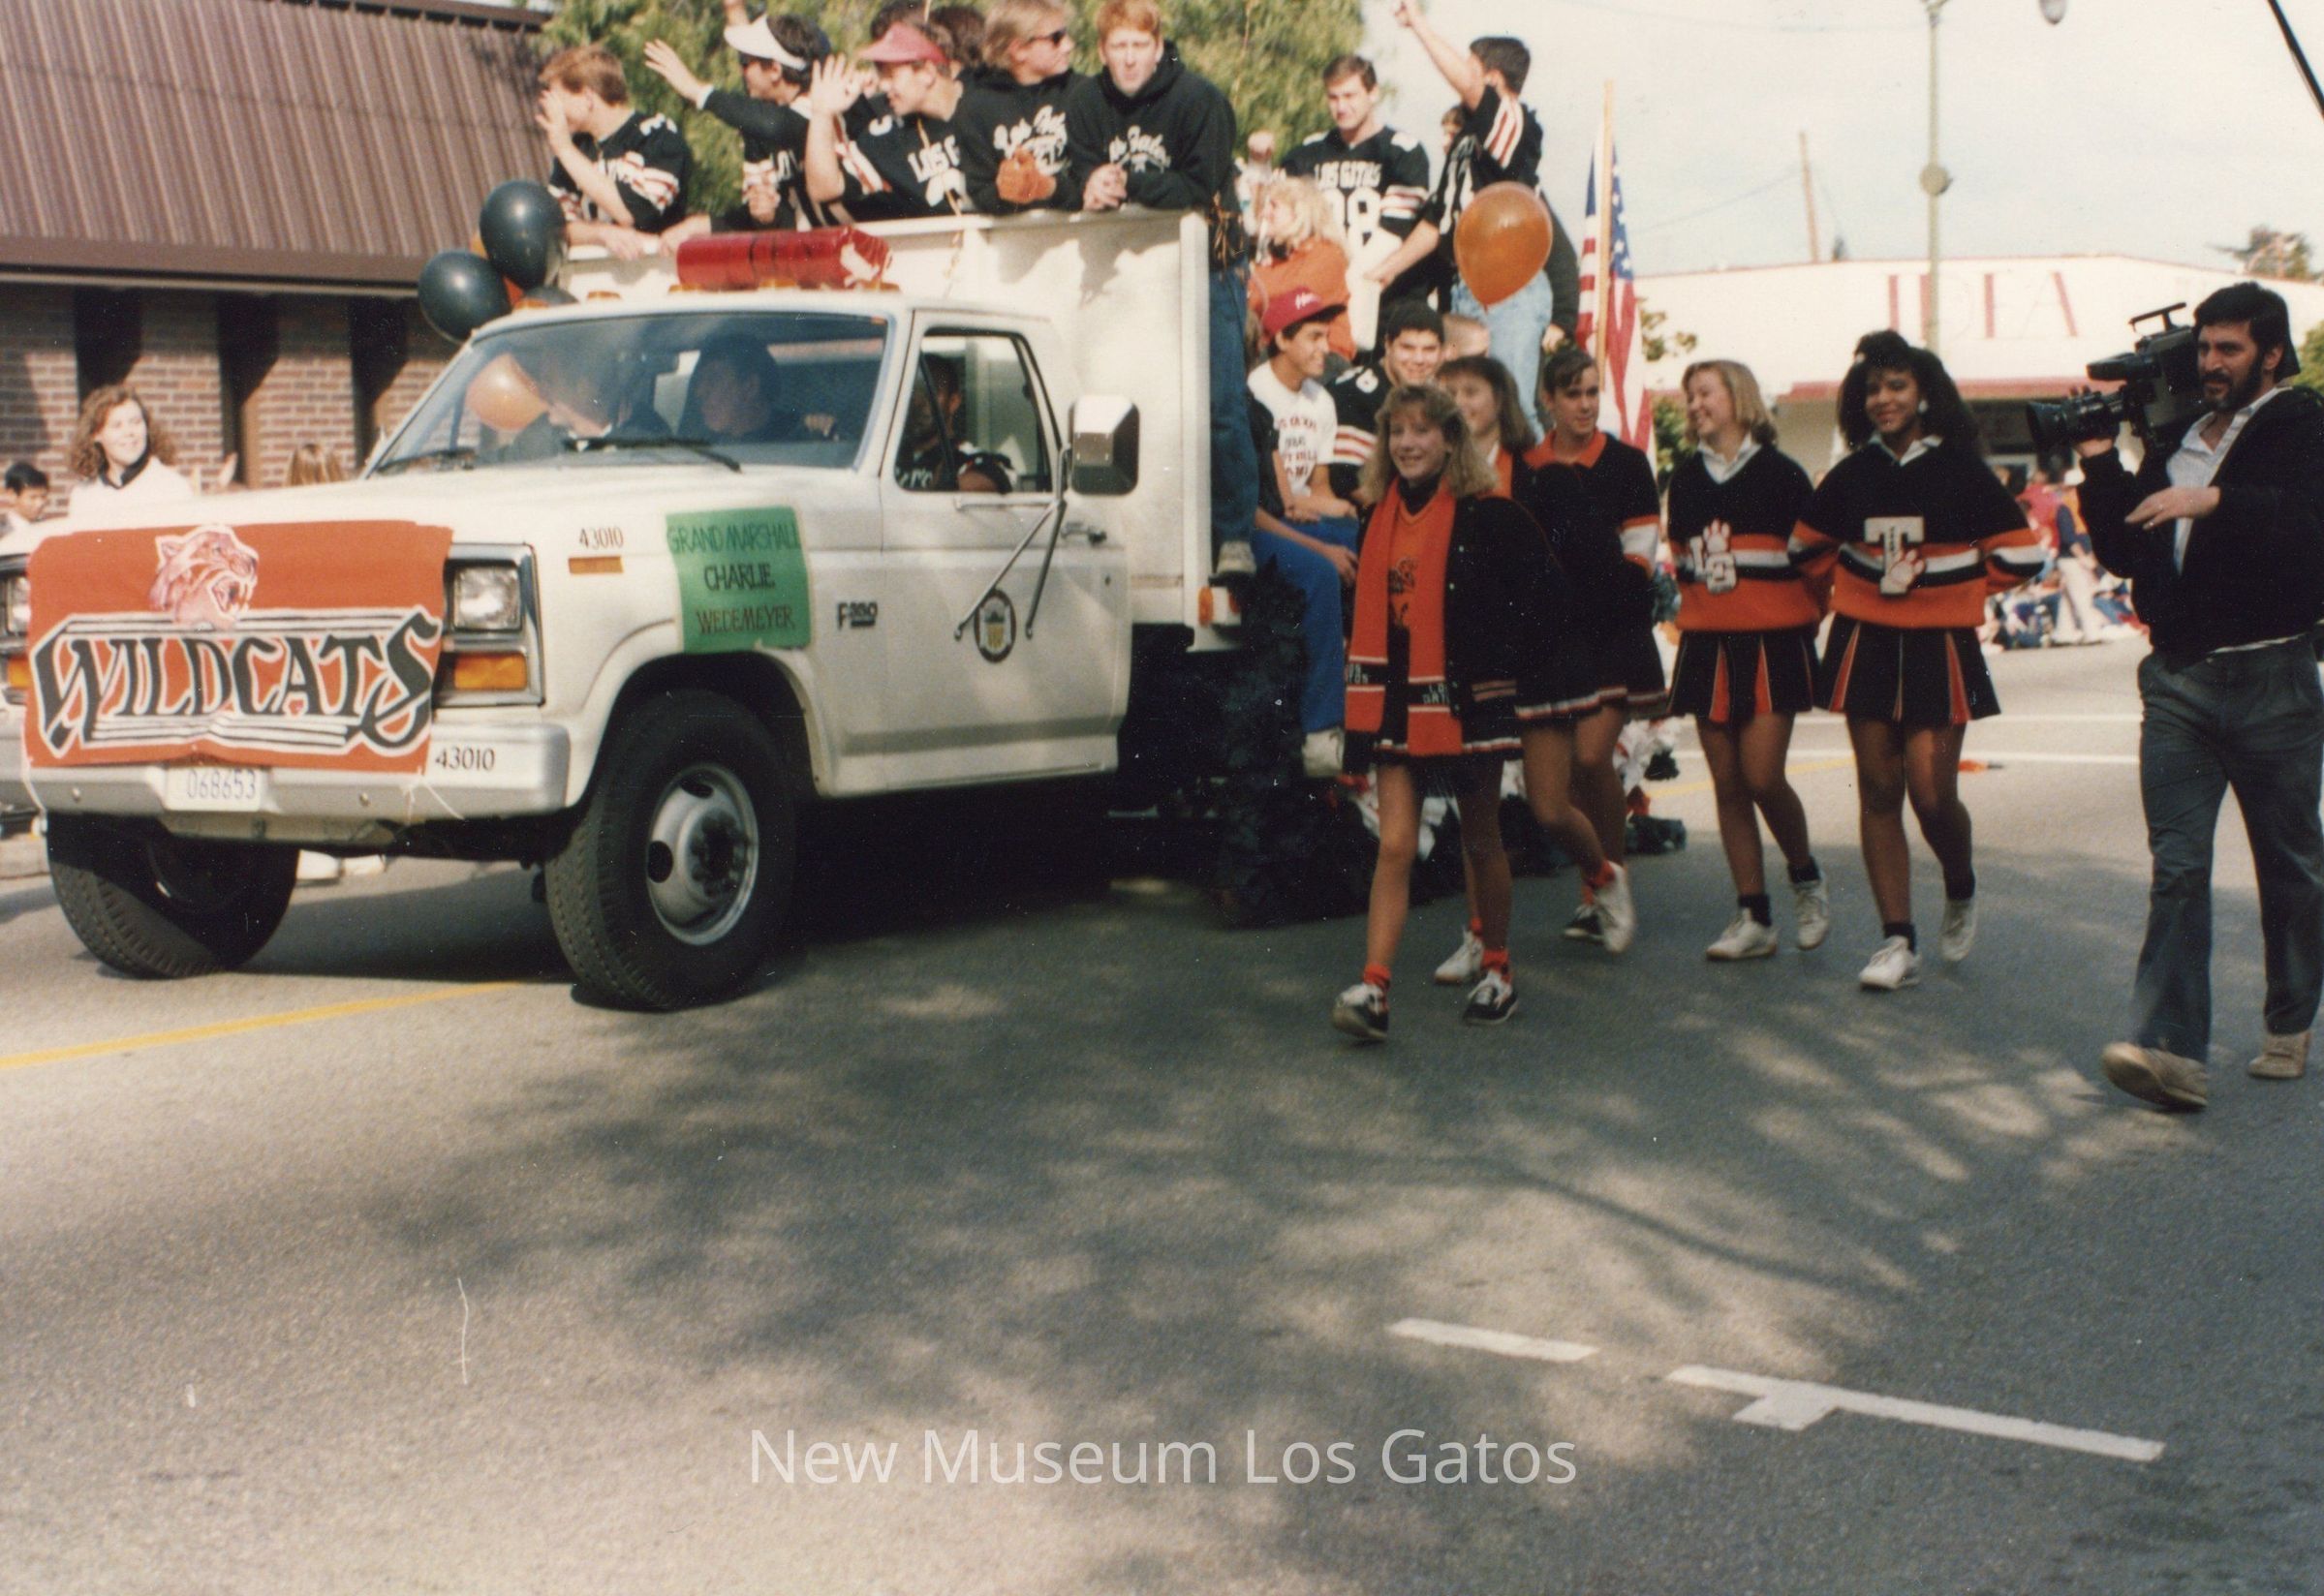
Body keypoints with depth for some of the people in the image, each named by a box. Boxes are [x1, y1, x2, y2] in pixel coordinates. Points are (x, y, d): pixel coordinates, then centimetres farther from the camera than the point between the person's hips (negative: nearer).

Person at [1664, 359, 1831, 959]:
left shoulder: (1780, 474, -2)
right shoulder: (1685, 479, 11)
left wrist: (1808, 620, 0)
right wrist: (1699, 612, 14)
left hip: (1772, 643, -5)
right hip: (1707, 644, 5)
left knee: (1762, 776, -13)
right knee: (1727, 783, 2)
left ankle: (1806, 877, 14)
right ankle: (1753, 917, 8)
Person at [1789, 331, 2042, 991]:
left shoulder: (1962, 472, -4)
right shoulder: (1850, 476, 5)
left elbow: (2020, 555, -2)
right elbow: (1807, 548, 20)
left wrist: (1952, 584, 2)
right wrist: (1855, 589, 12)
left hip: (1940, 647, -3)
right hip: (1866, 646, 3)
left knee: (1932, 794, -8)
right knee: (1878, 792, 0)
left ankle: (1961, 892, 24)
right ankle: (1897, 940, 5)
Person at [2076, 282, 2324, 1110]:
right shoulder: (2173, 438, 14)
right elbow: (2124, 553, 12)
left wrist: (2214, 501, -30)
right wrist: (2101, 470, 0)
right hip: (2178, 678, 4)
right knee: (2176, 865, -5)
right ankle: (2170, 1049, -11)